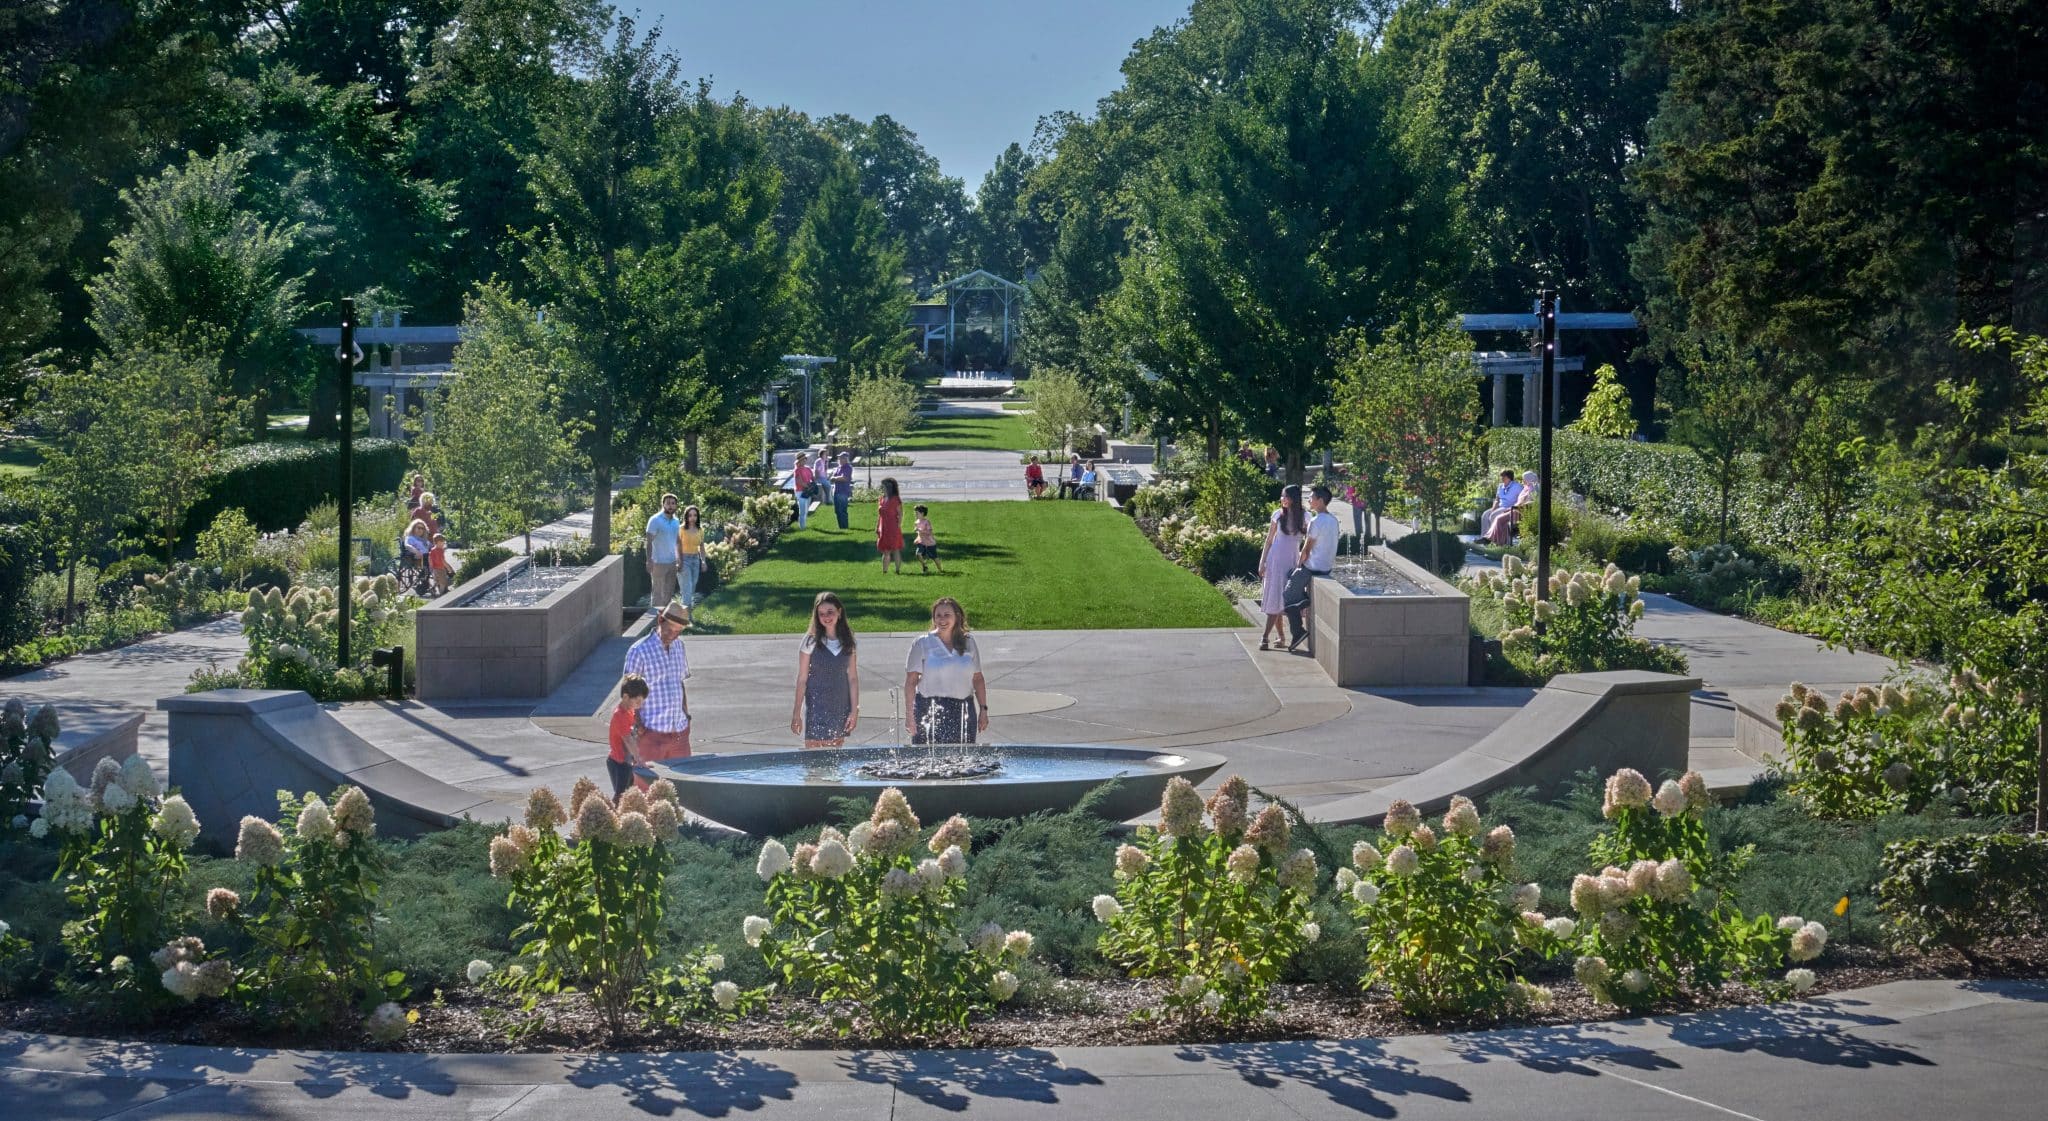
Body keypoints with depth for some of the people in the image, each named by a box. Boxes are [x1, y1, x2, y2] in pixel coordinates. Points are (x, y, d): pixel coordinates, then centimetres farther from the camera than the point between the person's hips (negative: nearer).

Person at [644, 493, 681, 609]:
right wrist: (649, 561, -20)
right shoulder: (655, 520, -10)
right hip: (659, 563, -7)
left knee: (669, 593, 10)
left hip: (672, 562, 7)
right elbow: (649, 542, -13)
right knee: (657, 592, -4)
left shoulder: (676, 521, 10)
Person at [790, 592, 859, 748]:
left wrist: (854, 710, 2)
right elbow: (802, 679, -4)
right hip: (816, 709, -3)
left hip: (840, 710, 3)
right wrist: (796, 712, -5)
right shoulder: (811, 641, -5)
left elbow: (853, 678, 6)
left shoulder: (847, 641, 4)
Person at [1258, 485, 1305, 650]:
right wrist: (1262, 562, 1)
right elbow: (1269, 540, 4)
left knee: (1278, 599, -4)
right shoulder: (1278, 515, 0)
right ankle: (1280, 634, 8)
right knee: (1273, 598, -2)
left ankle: (1265, 636, -5)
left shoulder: (1303, 518, -2)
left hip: (1291, 562, -1)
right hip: (1275, 560, 1)